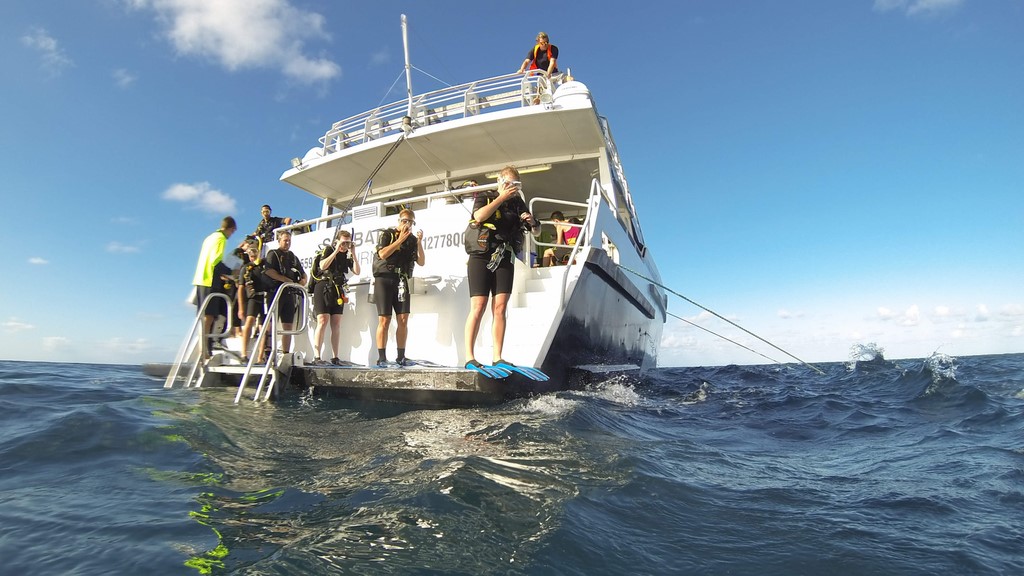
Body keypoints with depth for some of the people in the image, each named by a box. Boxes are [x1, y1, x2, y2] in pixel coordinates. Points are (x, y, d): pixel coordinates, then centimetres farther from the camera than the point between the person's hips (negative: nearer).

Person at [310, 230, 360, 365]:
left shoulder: (347, 255, 13)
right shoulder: (328, 250, 0)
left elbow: (357, 271, 3)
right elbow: (322, 266, -18)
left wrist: (353, 254, -2)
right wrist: (336, 251, -15)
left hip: (338, 290, 5)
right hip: (323, 287, -5)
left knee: (336, 325, 2)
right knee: (322, 322, -13)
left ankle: (335, 358, 4)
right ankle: (316, 357, -12)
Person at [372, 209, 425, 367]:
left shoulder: (412, 239, 14)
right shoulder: (387, 234, 5)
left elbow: (421, 262, 7)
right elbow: (382, 254, -12)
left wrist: (419, 242, -5)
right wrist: (400, 239, -11)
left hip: (402, 282, 4)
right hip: (384, 279, -4)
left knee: (403, 320, -3)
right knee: (384, 320, -8)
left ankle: (401, 357, 4)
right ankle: (381, 358, -5)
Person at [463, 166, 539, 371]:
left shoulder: (518, 203, 16)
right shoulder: (484, 198, 6)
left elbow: (537, 231, 19)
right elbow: (479, 216, -18)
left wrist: (532, 222, -4)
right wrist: (502, 197, -14)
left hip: (504, 260, 4)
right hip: (481, 258, -3)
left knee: (500, 309, -2)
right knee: (478, 308, -8)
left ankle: (497, 357, 0)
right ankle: (469, 357, -6)